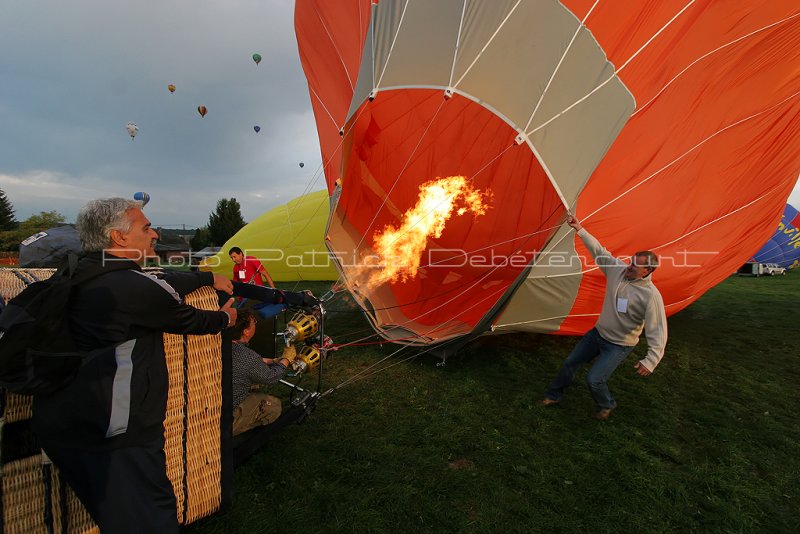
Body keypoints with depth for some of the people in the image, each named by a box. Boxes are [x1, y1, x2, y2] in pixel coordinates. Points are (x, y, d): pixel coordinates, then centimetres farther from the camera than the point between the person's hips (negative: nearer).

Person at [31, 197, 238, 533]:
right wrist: (224, 319, 17)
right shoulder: (134, 287, -20)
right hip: (112, 430, -9)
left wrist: (209, 277, 29)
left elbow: (164, 283, 17)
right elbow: (188, 320, -4)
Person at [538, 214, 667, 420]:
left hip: (619, 345, -6)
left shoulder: (651, 296, -26)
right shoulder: (618, 269, -11)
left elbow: (657, 331, -27)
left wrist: (651, 360, -32)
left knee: (594, 379, -11)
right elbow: (598, 251, -7)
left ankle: (607, 405, 24)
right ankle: (554, 396, 34)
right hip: (598, 333, 6)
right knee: (570, 363, 13)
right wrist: (580, 230, -13)